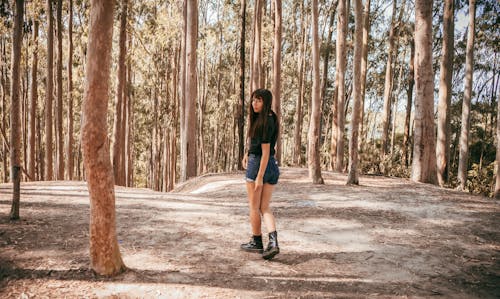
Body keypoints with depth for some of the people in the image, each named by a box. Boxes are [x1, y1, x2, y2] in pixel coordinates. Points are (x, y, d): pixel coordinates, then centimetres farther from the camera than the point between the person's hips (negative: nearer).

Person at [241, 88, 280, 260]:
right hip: (273, 167, 9)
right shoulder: (271, 117, 12)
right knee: (264, 208, 8)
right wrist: (248, 153, 18)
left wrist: (259, 176, -21)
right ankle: (273, 242, -8)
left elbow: (266, 151, -20)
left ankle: (257, 243, 20)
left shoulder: (265, 123, -17)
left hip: (258, 164, -8)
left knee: (254, 207, 8)